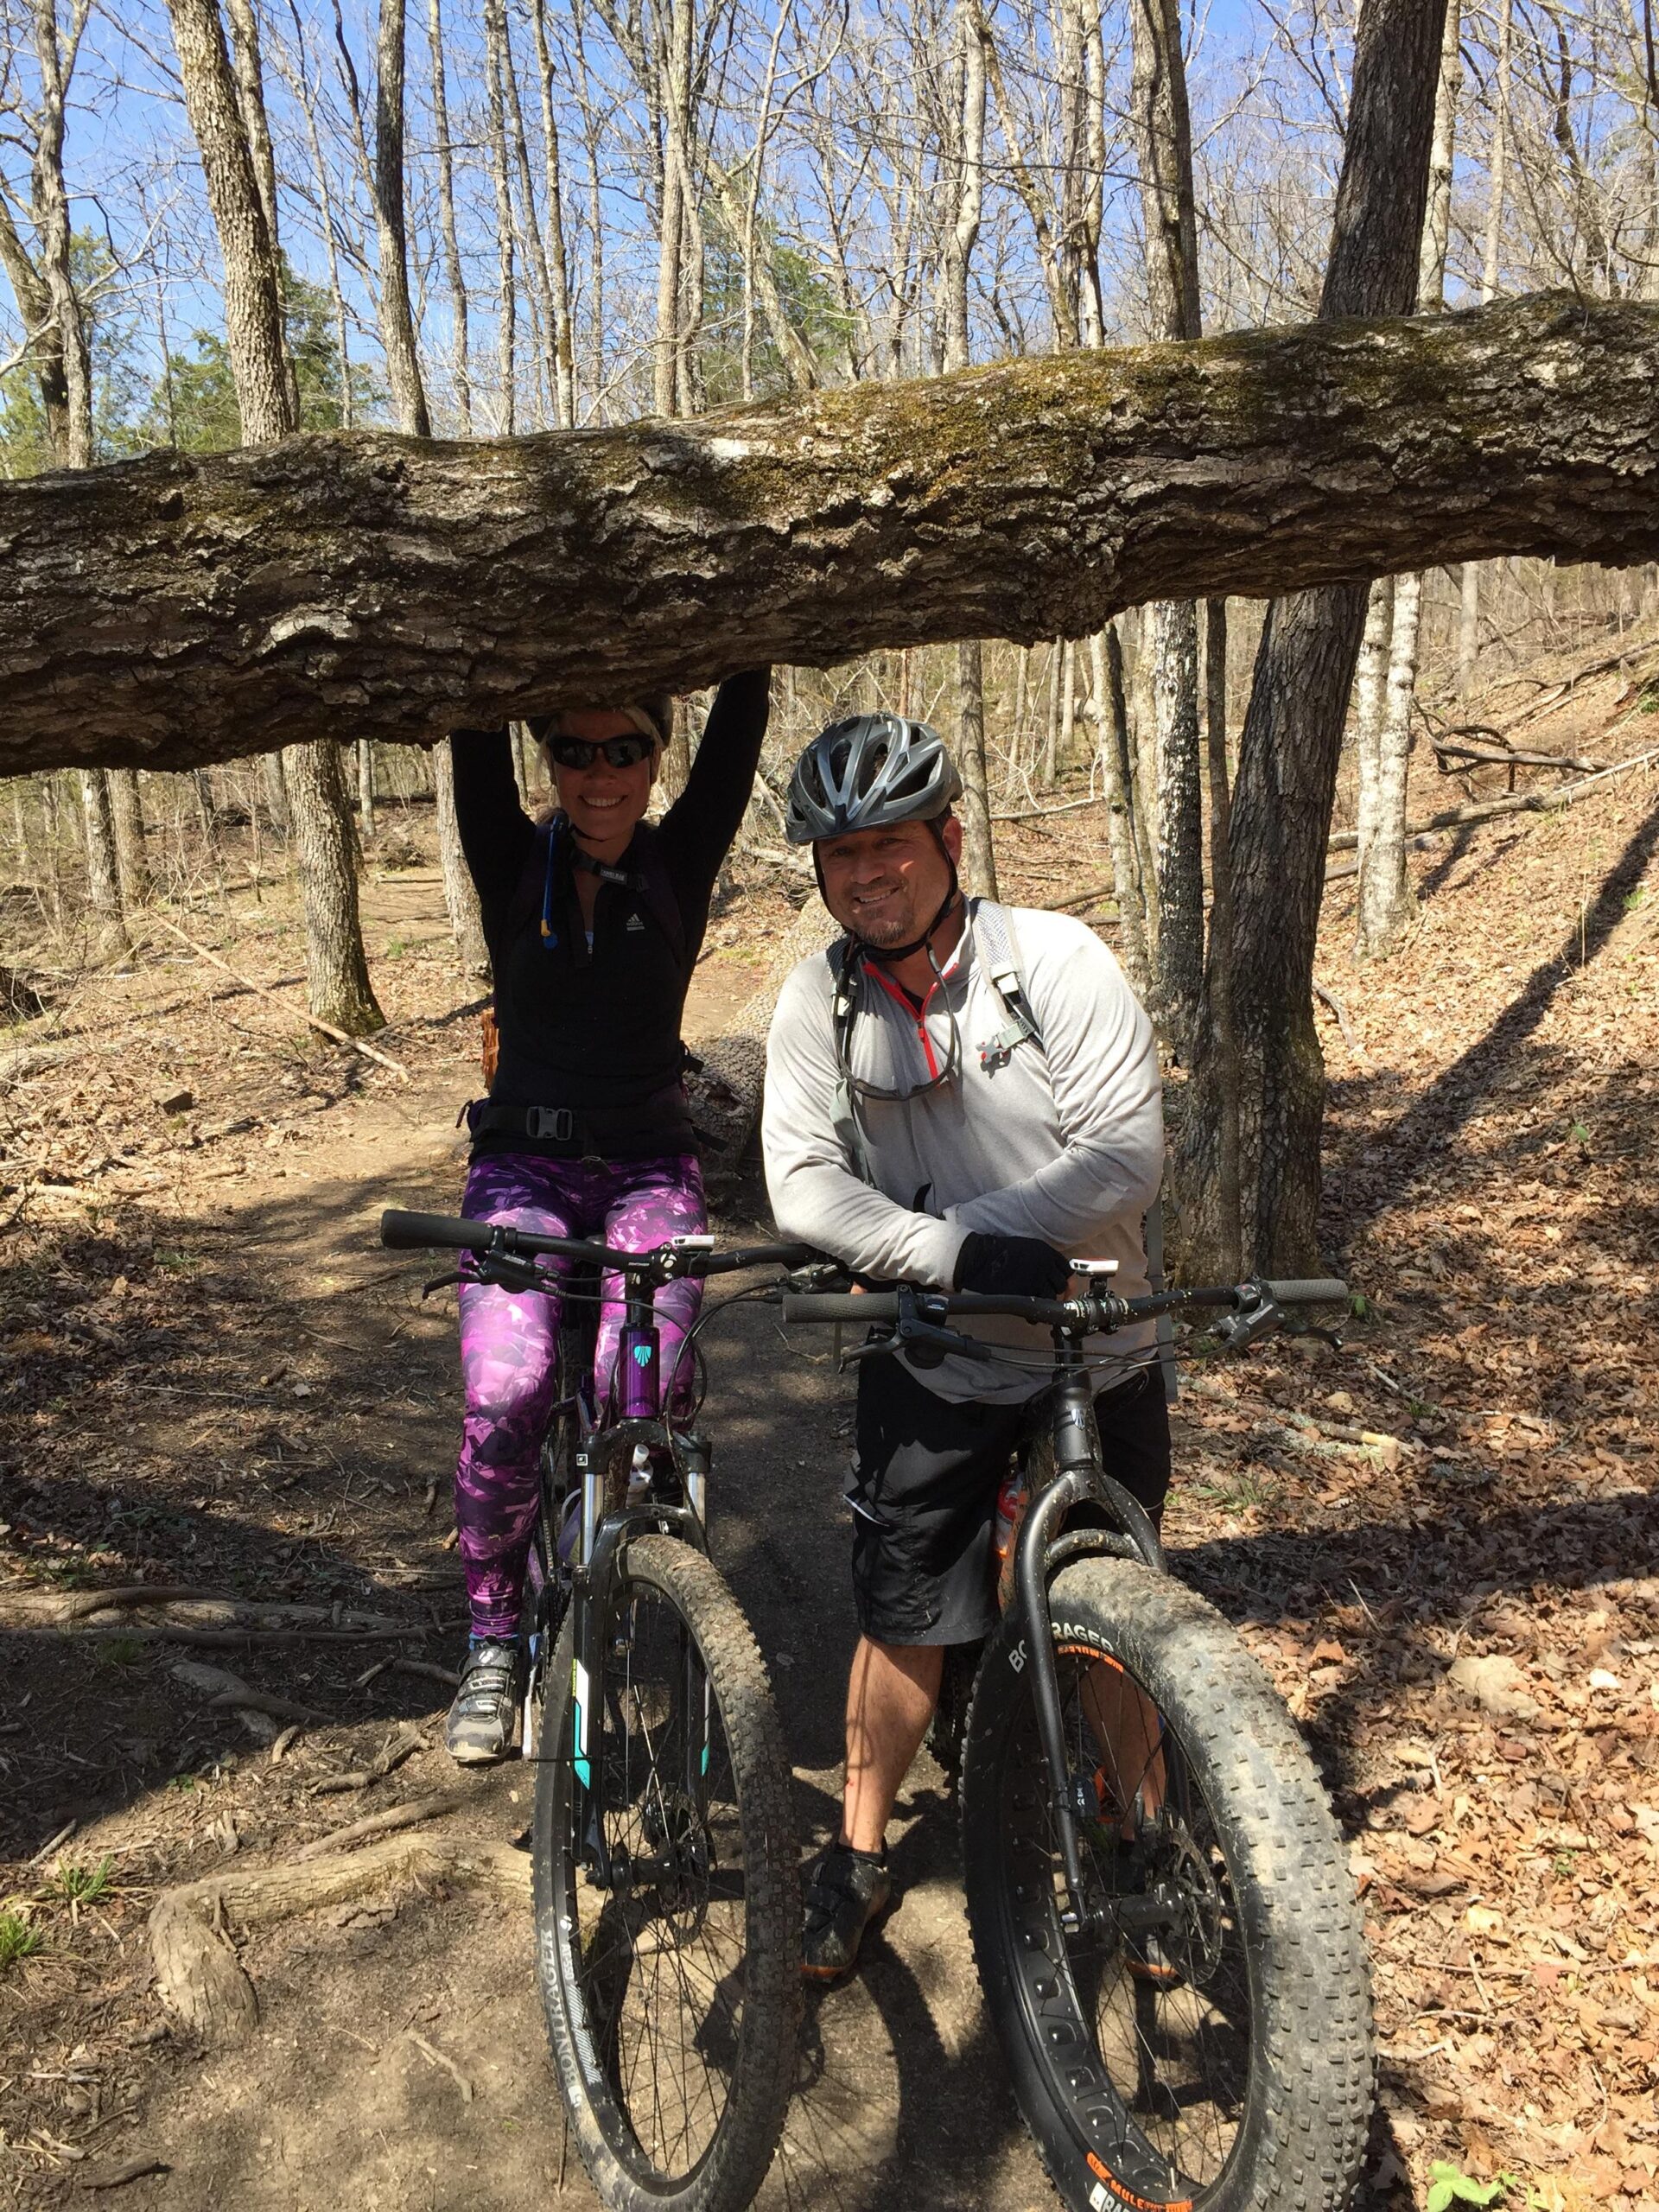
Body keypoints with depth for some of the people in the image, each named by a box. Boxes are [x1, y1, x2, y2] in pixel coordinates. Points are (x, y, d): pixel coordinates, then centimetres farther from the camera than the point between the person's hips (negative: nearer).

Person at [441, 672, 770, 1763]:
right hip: (525, 1168, 0)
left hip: (651, 1170, 0)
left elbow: (740, 723, -9)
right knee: (505, 1397, -23)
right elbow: (478, 743, -12)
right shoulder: (515, 863, 0)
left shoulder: (681, 864, 1)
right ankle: (495, 1643, -1)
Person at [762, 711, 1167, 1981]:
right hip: (933, 1368, 1)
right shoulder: (818, 1000, -6)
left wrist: (933, 1230, -24)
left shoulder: (1054, 958, -14)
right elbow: (803, 1184, -13)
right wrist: (957, 1252, -29)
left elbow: (1127, 1151, -20)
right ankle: (861, 1853, 28)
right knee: (909, 1623, 5)